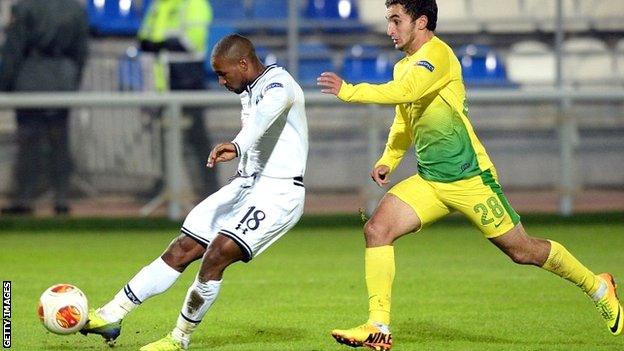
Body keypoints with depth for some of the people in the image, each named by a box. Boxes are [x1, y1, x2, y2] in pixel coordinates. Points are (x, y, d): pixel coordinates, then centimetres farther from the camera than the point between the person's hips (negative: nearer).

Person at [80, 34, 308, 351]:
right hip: (246, 185, 9)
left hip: (279, 193, -9)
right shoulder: (249, 91, 14)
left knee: (217, 254, -22)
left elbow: (264, 114, -40)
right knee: (182, 249, 3)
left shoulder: (278, 85, -17)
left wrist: (237, 146, -60)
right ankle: (110, 316, 5)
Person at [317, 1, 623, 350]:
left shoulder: (436, 54, -16)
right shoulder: (404, 66, 13)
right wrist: (388, 161, 9)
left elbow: (403, 92, -34)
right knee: (377, 228, -11)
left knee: (522, 250, 1)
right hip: (429, 181, 8)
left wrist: (349, 91, -29)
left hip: (469, 177, -8)